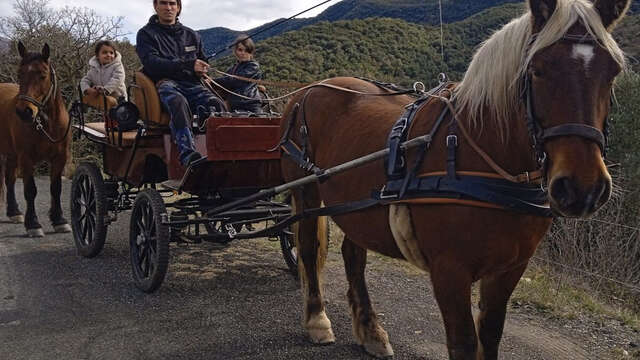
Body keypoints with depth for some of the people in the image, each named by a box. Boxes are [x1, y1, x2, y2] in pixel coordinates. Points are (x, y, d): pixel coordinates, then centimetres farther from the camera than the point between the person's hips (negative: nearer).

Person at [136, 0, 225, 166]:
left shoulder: (191, 35, 27)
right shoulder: (146, 34, 12)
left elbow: (202, 63, 37)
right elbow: (151, 63, -5)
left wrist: (200, 71, 10)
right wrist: (188, 65, -15)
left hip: (191, 84, 4)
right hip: (164, 83, -4)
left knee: (216, 104, -29)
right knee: (178, 102, -40)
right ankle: (187, 154, -55)